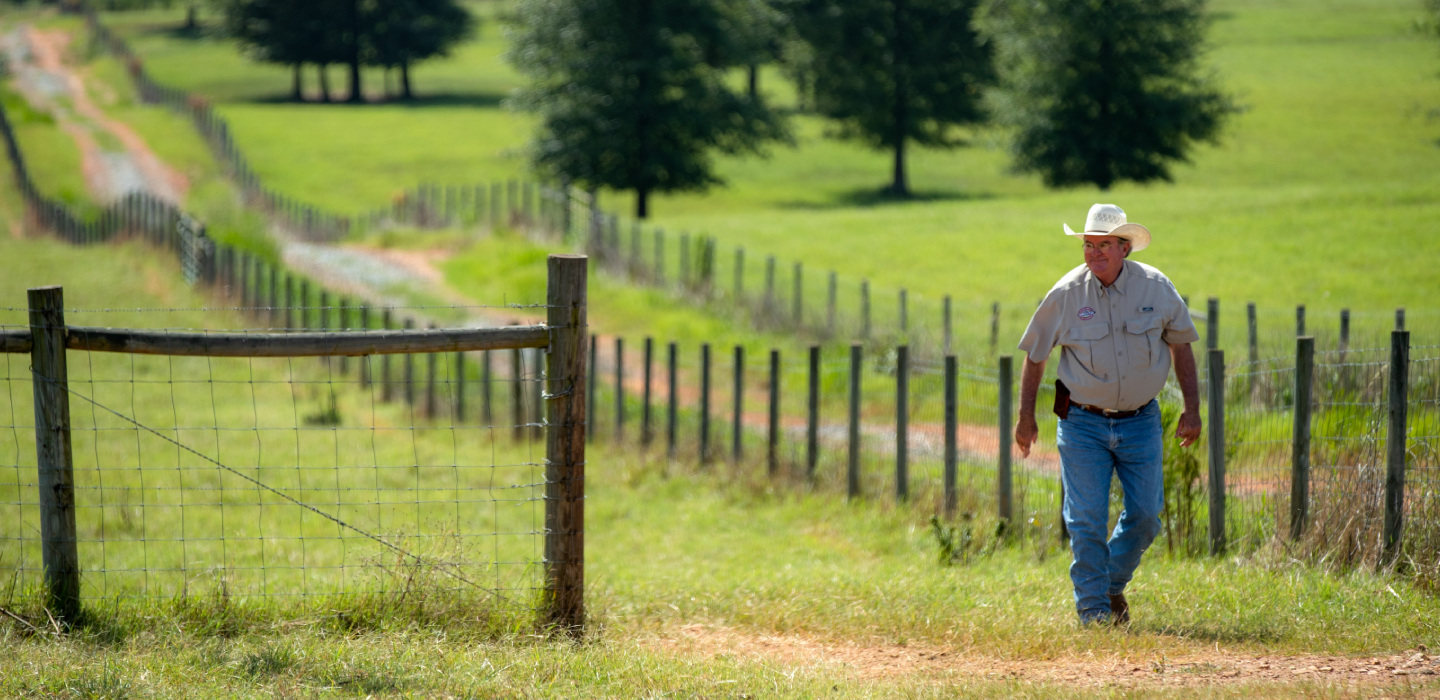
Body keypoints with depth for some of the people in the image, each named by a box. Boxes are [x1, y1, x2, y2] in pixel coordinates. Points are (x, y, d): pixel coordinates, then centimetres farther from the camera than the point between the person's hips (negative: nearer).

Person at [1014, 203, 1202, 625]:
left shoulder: (1156, 288, -5)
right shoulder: (1066, 294, -9)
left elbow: (1181, 346, 8)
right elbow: (1035, 355, 3)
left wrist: (1192, 409, 4)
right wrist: (1026, 416, 5)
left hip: (1140, 422, 2)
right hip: (1082, 423, -2)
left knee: (1145, 515, 3)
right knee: (1086, 520, -6)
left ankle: (1114, 584, 28)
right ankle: (1093, 606, 5)